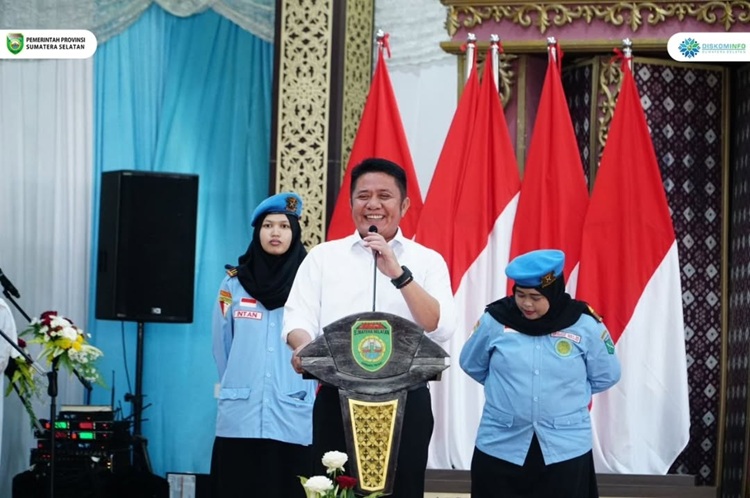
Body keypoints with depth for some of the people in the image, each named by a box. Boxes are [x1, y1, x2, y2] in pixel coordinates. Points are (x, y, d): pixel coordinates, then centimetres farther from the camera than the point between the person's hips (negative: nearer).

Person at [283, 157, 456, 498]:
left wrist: (398, 274, -15)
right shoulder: (323, 256, 10)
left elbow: (441, 329, -5)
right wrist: (303, 347, -23)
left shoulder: (428, 261, 7)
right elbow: (298, 318, 0)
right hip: (337, 399, 0)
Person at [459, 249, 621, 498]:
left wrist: (568, 393, 8)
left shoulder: (585, 325, -6)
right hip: (500, 447, 1)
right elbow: (471, 365, 12)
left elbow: (606, 376, 7)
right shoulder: (495, 320, -5)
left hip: (565, 449, -1)